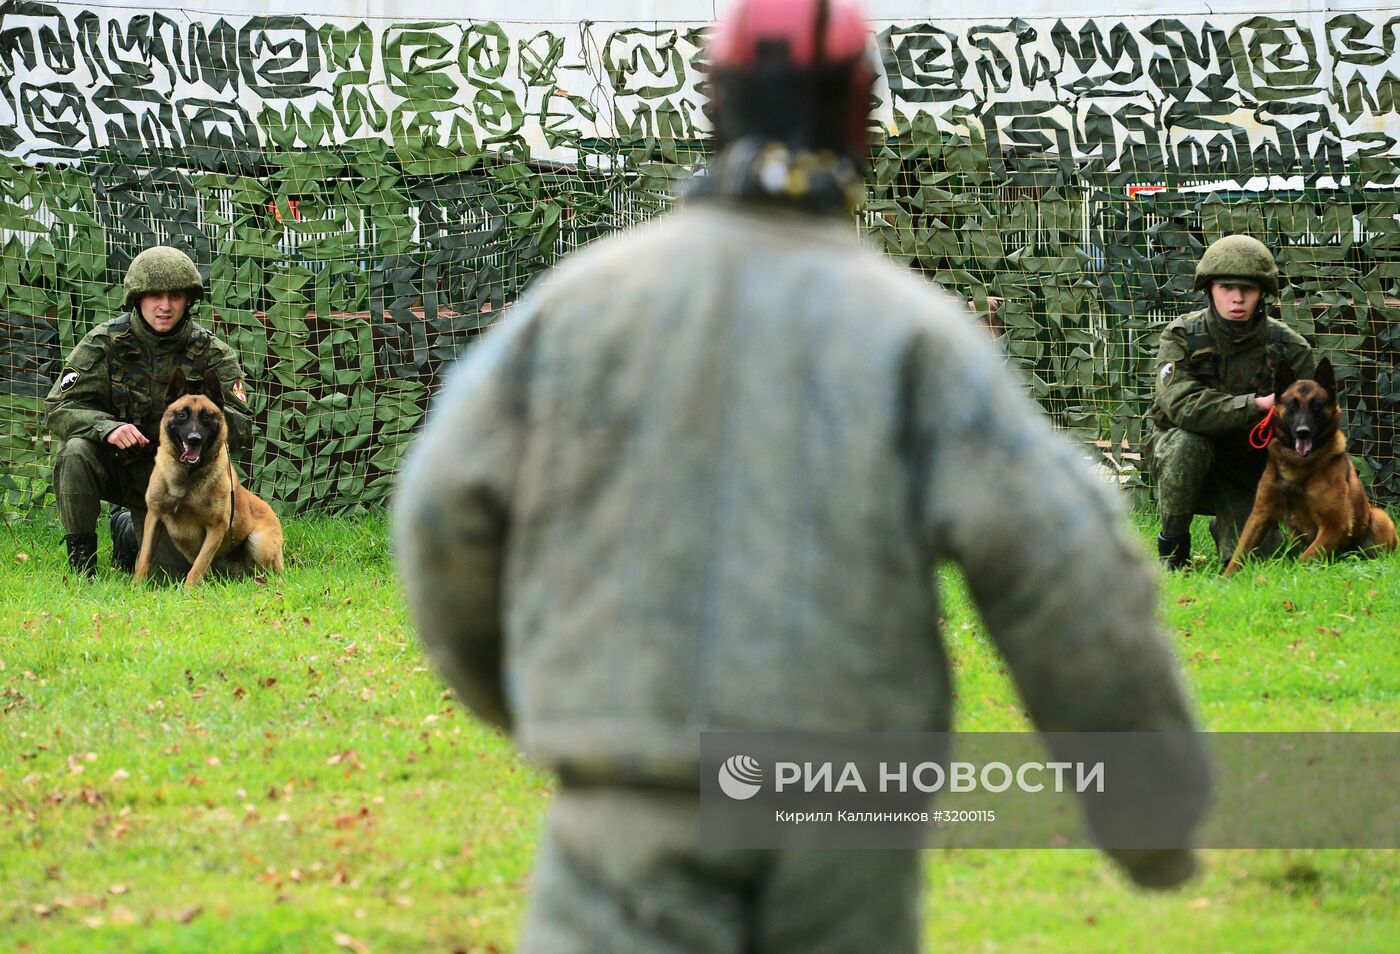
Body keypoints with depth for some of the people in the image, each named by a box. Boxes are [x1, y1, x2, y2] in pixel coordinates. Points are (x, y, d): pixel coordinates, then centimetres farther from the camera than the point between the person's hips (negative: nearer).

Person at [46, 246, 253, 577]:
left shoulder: (211, 353, -10)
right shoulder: (105, 342, -13)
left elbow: (241, 428, -15)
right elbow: (60, 408, -18)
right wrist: (107, 427, -38)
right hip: (113, 461, -2)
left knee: (173, 567, -7)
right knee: (76, 450, -33)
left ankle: (126, 528, 29)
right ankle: (80, 552, -15)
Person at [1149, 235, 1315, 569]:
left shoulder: (1289, 347, -12)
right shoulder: (1182, 337, -16)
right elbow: (1180, 404, -32)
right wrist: (1256, 404, -40)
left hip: (1249, 471, 2)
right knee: (1187, 442, -36)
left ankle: (1223, 528, 23)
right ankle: (1172, 543, -13)